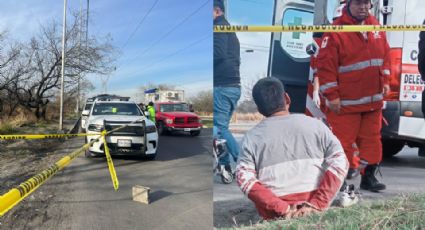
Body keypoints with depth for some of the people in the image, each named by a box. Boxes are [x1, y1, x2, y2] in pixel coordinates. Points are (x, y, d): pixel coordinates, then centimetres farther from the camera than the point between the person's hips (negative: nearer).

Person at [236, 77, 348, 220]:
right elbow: (339, 162, -9)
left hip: (275, 214, -1)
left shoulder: (251, 138, -2)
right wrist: (318, 204, -13)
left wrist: (282, 209, -16)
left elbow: (245, 179, -14)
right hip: (313, 207, 1)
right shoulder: (315, 125, 0)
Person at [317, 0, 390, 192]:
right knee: (343, 141, -1)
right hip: (346, 102, -6)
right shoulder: (336, 31, -12)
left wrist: (385, 81, 10)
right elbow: (325, 65, -15)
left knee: (372, 138, 13)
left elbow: (385, 55, 18)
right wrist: (331, 95, -15)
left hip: (374, 100, 7)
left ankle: (369, 176, 26)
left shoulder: (376, 26, 9)